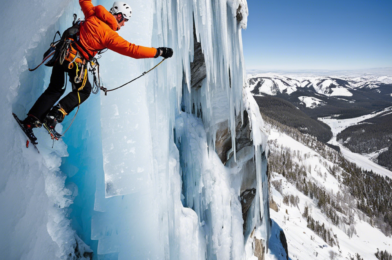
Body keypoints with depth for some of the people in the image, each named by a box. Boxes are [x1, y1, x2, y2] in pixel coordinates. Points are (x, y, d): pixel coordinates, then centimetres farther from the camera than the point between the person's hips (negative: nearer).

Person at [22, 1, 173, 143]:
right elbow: (131, 50, -14)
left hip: (63, 52, 7)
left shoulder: (92, 14, 7)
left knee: (54, 90, 20)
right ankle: (57, 113, 7)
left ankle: (31, 120, 22)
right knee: (84, 90, 20)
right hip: (76, 62, -7)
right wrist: (158, 52, -10)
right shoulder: (110, 35, -11)